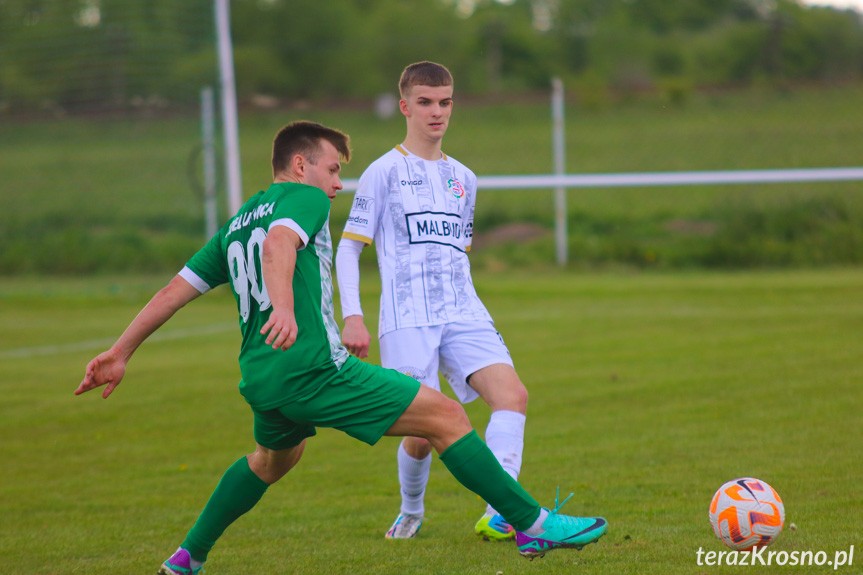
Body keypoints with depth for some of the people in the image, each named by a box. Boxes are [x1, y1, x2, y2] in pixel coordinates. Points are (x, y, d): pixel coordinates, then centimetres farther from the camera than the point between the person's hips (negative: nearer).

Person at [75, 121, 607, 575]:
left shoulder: (235, 226, 23)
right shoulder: (305, 198, 1)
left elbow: (174, 291, 22)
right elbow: (278, 245, -21)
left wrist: (120, 355, 25)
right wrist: (285, 307, -38)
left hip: (260, 379, 9)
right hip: (313, 366, -9)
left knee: (274, 457, 39)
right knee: (447, 417, -6)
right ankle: (534, 525, -11)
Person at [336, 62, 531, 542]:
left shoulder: (464, 178, 18)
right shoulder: (385, 172, 2)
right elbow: (348, 248, 2)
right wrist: (352, 317, -7)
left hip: (463, 314, 4)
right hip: (407, 320, -4)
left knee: (513, 393, -20)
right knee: (425, 428, -9)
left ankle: (499, 514, -27)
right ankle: (411, 513, 21)